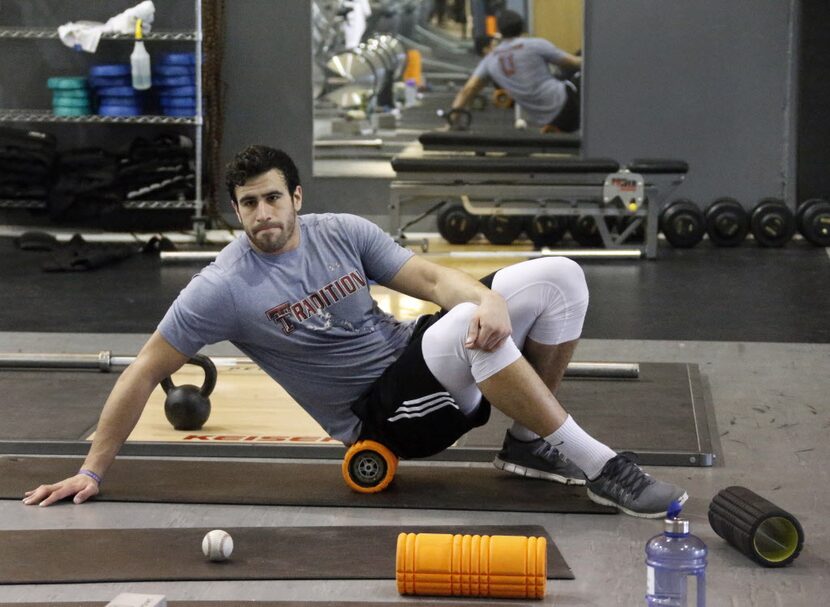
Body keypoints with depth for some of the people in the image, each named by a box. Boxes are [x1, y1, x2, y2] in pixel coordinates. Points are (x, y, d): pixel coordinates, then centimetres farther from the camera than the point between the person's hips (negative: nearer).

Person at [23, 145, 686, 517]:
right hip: (379, 415, -6)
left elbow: (432, 278, -2)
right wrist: (93, 471, -8)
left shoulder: (345, 233, 3)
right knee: (465, 333, -37)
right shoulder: (223, 288, -10)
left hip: (416, 356, 6)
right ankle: (598, 466, -27)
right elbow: (144, 373, -6)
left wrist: (487, 298, -25)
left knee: (558, 276, -7)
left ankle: (532, 443, 5)